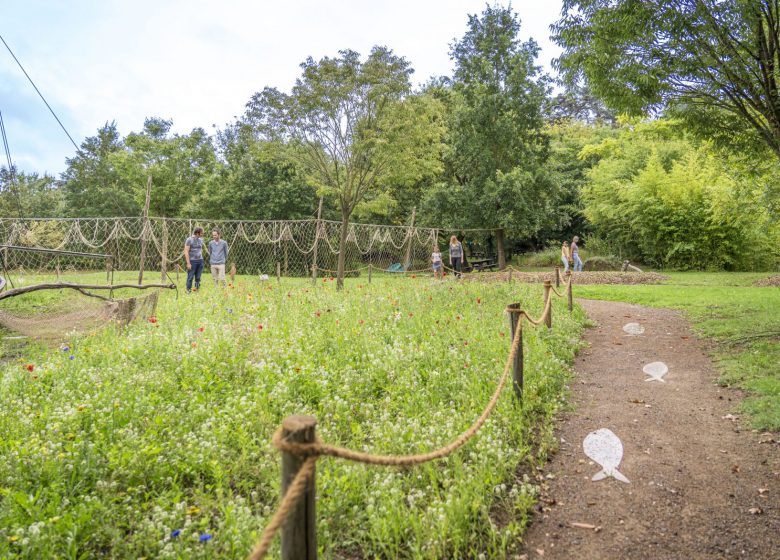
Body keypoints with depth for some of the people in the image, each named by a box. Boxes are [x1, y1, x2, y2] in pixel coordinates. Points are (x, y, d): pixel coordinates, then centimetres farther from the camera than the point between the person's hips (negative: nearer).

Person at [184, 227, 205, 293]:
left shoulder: (200, 240, 12)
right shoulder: (189, 240, -6)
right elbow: (186, 252, -9)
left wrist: (201, 259, 12)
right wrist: (188, 263, -14)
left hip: (200, 261, 5)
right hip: (192, 261, -5)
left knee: (198, 277, 7)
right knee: (190, 277, -2)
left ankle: (197, 290, 12)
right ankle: (188, 290, 4)